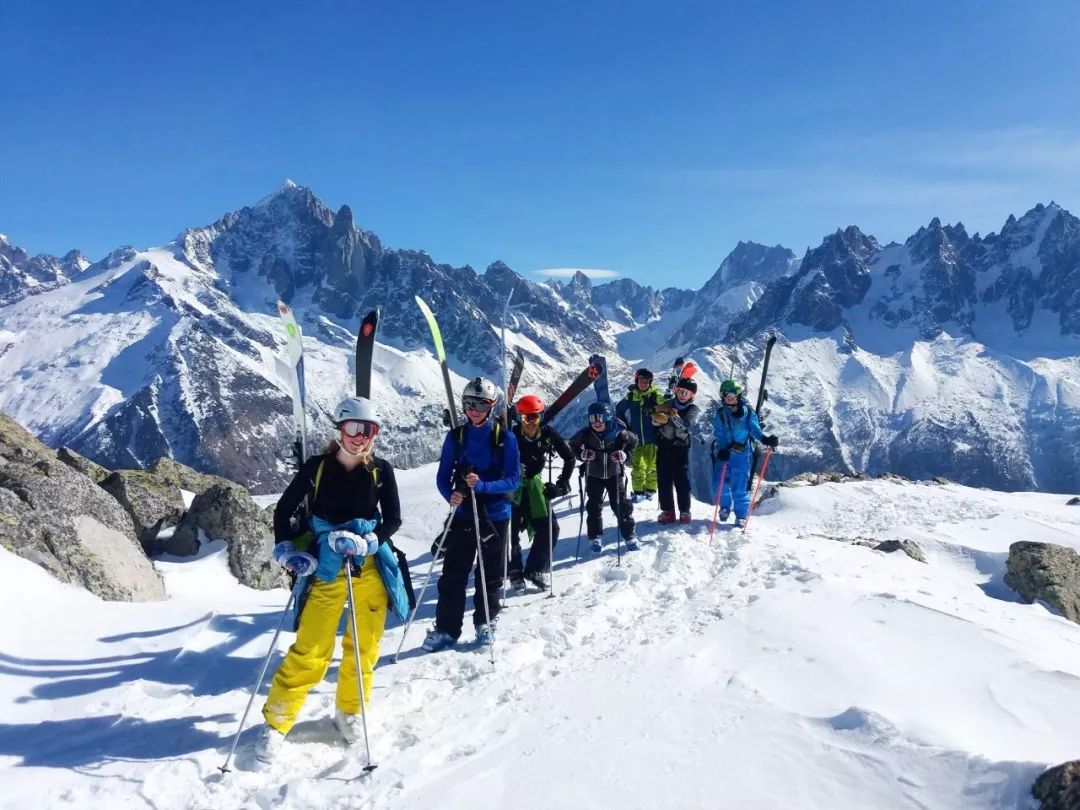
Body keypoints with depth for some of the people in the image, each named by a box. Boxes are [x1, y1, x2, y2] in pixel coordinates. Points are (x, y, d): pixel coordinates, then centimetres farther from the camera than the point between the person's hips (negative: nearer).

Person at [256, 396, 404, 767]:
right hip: (327, 569, -1)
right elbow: (284, 509, 5)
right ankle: (276, 723, 11)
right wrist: (287, 548, -8)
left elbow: (393, 519, -3)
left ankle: (349, 712, 31)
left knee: (363, 647, 9)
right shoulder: (317, 467, -4)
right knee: (309, 651, -4)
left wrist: (366, 541, -20)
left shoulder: (381, 470, -1)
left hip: (370, 568, 2)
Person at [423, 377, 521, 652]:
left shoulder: (505, 437, -6)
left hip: (495, 515, -1)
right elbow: (443, 476, 3)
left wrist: (483, 486, -24)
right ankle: (446, 628, 12)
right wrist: (450, 494, -18)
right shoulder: (456, 436, 2)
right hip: (462, 513, 2)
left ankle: (485, 623, 26)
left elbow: (513, 479, -9)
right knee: (453, 573, 2)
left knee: (490, 573, 9)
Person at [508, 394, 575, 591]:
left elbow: (569, 458, -3)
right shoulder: (511, 435, -21)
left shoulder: (548, 434, -12)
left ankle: (534, 570, 17)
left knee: (550, 528, 0)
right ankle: (515, 573, 17)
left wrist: (561, 484, -7)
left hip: (534, 484, 4)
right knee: (510, 531, -4)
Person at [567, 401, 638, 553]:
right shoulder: (585, 434, -17)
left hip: (614, 474, -1)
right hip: (594, 475, 1)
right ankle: (595, 538, 22)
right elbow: (572, 443, 3)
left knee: (621, 506, 2)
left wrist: (625, 454, -12)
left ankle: (629, 536, 15)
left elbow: (633, 441, 1)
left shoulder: (618, 432, -19)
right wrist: (582, 454, -13)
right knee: (594, 506, 8)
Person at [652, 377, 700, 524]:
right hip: (663, 447, 2)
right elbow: (655, 422, 2)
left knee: (682, 481, -2)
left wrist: (674, 416, -33)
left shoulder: (692, 409, -1)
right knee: (664, 480, 3)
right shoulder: (667, 404, 6)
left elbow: (686, 424, -19)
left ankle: (684, 511, 9)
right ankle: (667, 511, 11)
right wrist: (658, 417, -21)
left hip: (680, 449, -2)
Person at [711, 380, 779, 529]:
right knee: (720, 485, 1)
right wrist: (722, 450, -23)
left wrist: (765, 439, -25)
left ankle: (741, 516, 12)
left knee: (740, 488, -3)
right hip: (723, 453, 2)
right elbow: (719, 434, -7)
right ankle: (726, 506, 31)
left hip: (742, 454, -2)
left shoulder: (748, 412, -2)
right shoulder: (719, 413, 1)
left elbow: (754, 429, -6)